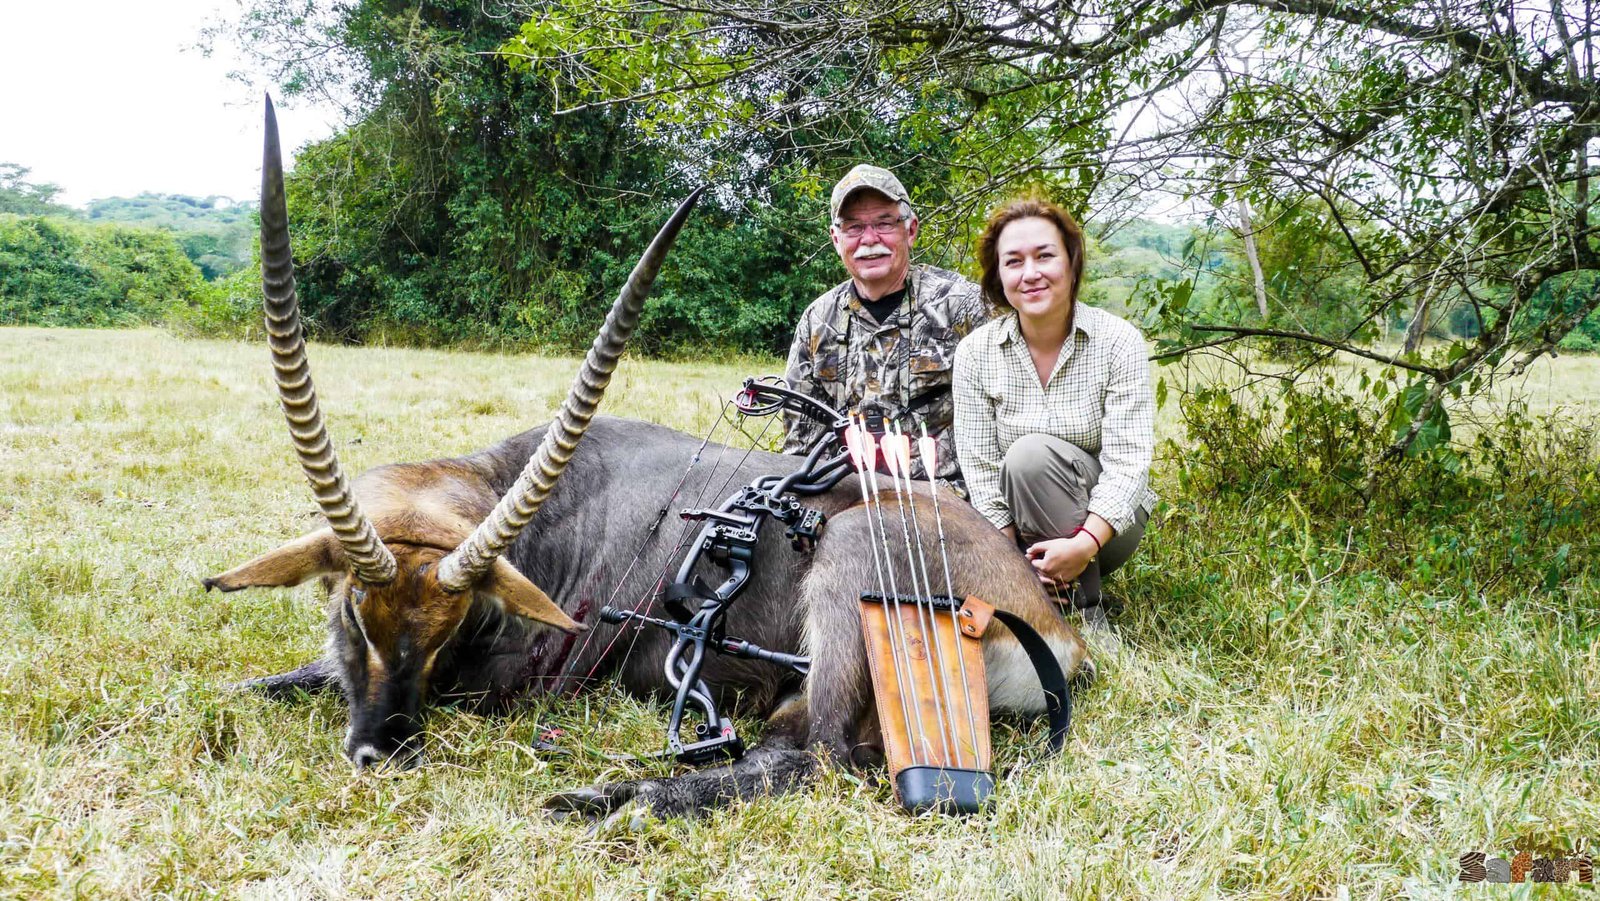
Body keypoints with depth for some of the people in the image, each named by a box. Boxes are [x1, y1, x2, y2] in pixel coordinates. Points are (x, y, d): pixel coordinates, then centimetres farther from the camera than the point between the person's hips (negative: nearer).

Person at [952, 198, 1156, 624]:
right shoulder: (975, 353, -5)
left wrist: (1085, 543, -32)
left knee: (1031, 453, -30)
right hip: (1020, 529, 1)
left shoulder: (1118, 341, -10)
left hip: (1107, 521, -1)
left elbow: (1128, 461, -17)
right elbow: (979, 465, -8)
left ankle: (1085, 607, -17)